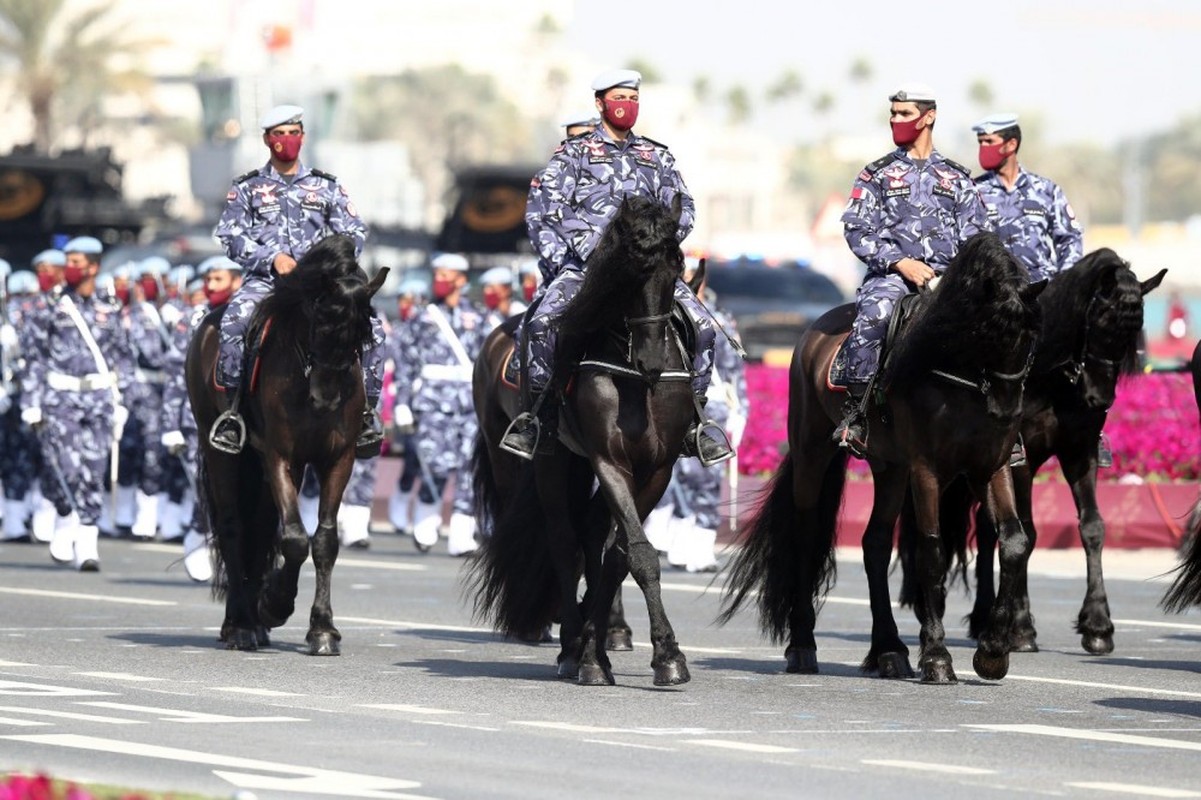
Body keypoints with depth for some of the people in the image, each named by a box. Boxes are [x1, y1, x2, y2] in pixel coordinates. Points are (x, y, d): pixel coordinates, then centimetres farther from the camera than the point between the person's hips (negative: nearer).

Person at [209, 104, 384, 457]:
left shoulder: (326, 186, 15)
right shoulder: (248, 188, 11)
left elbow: (355, 232, 11)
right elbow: (231, 236, 2)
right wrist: (272, 259, -12)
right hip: (265, 279, -1)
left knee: (369, 325, -21)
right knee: (233, 321, -34)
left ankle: (366, 413, -12)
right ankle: (234, 407, -24)